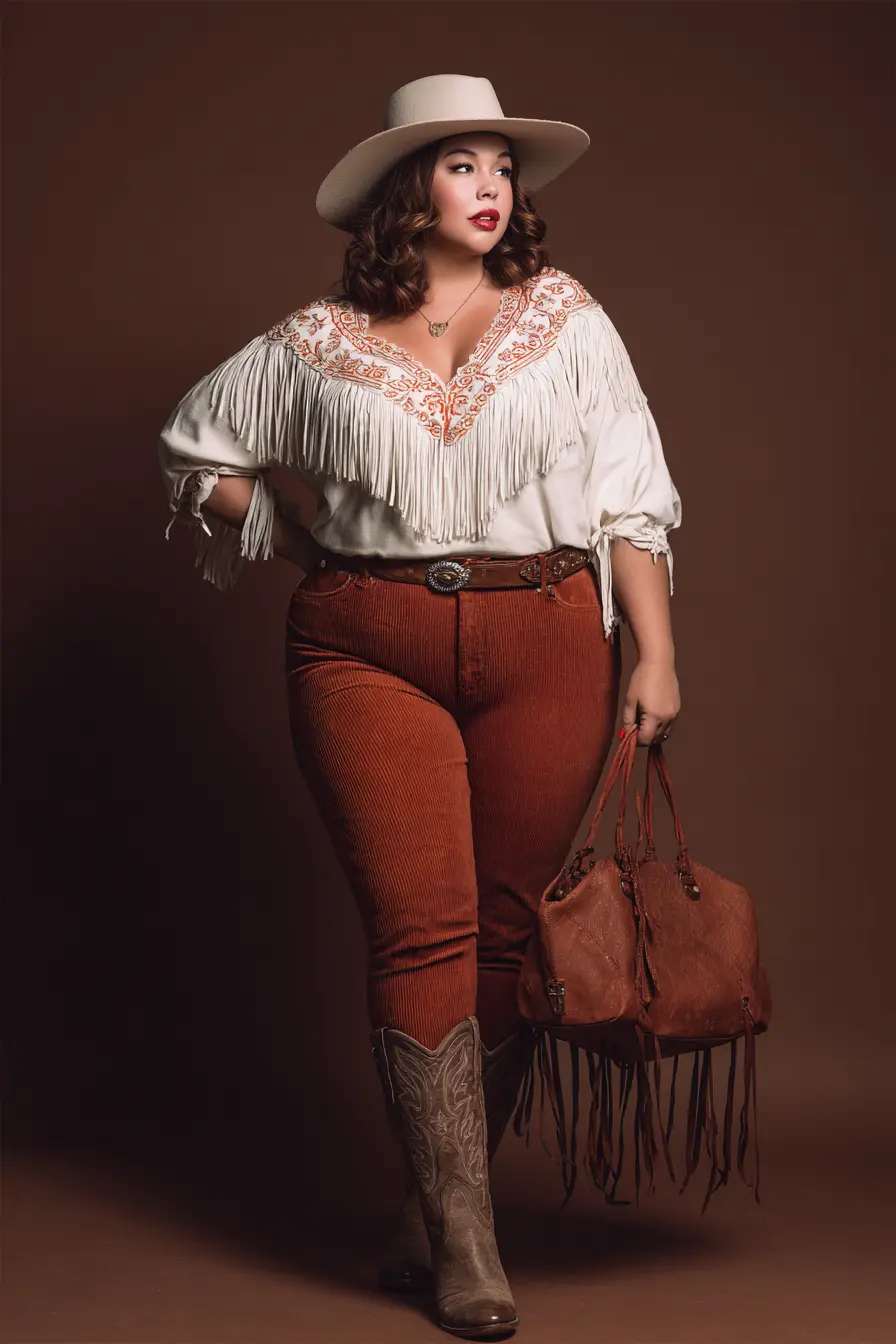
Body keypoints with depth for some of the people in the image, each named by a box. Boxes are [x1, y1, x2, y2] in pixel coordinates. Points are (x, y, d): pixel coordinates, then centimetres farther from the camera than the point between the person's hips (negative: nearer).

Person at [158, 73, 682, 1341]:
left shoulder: (565, 319, 8)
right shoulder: (319, 343, 7)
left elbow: (629, 491, 6)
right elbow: (199, 442, 21)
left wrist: (655, 652, -1)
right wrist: (304, 550, 11)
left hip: (542, 644, 1)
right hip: (368, 651, -1)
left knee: (507, 927, 3)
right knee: (421, 929, -8)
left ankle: (433, 1208, 18)